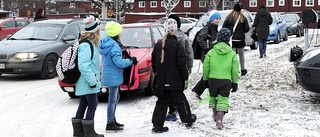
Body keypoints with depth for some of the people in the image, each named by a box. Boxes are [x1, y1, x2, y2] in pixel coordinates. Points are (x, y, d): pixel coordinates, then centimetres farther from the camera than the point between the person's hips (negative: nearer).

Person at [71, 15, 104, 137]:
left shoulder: (89, 44, 14)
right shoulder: (87, 46, -19)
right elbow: (84, 66, -27)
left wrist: (95, 76, 17)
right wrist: (92, 80, -25)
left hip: (85, 83, 10)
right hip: (88, 82, -10)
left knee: (83, 105, 13)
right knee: (92, 105, -3)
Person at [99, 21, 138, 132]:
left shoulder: (106, 43, 8)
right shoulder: (114, 46, -22)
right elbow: (119, 62, -24)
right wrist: (131, 61, -11)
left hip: (109, 75, 10)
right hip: (113, 77, -10)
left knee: (115, 97, 21)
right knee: (113, 99, -2)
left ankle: (112, 120, 30)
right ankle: (110, 124, 5)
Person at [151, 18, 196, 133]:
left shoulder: (158, 45, 6)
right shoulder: (177, 46, -14)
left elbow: (154, 63, 14)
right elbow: (182, 64, -14)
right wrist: (185, 77, -3)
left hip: (161, 81, 5)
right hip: (174, 81, -5)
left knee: (162, 102, 11)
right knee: (180, 100, 12)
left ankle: (157, 125, 7)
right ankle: (188, 119, 29)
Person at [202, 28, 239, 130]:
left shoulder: (211, 52, -2)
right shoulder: (232, 54, -1)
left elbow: (206, 67, 2)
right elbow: (235, 70, 2)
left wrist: (205, 79, 15)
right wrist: (235, 83, 11)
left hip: (213, 79, 1)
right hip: (226, 80, -1)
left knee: (213, 97, 21)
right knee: (223, 99, 1)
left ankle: (215, 115, 35)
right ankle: (219, 120, -9)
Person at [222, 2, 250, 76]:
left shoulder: (229, 17, -6)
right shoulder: (243, 18, -7)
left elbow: (224, 27, -5)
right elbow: (247, 28, -6)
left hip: (231, 39, 0)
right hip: (240, 39, 1)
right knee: (241, 55, 16)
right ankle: (243, 70, 26)